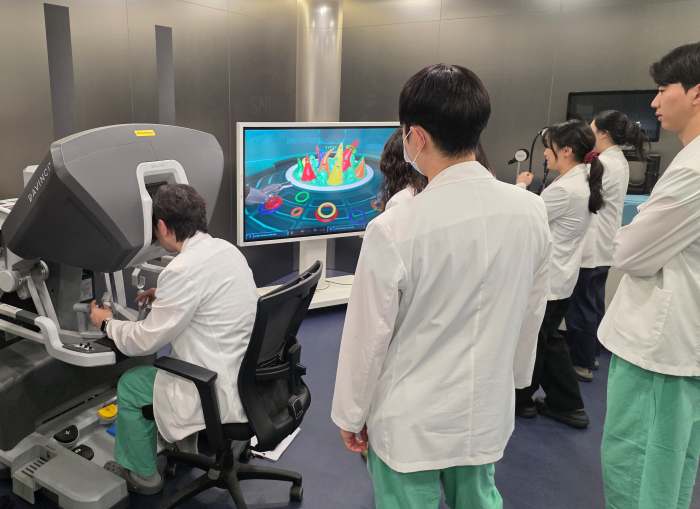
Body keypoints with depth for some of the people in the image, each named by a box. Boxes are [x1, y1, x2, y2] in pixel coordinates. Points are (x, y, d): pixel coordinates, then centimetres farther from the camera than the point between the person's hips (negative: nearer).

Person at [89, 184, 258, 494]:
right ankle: (182, 442, 44)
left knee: (130, 385, 14)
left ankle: (140, 474, 34)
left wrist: (106, 323, 5)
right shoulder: (225, 249, 2)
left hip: (223, 392, -8)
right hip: (250, 375, 8)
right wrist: (164, 296, 26)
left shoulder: (182, 269, -24)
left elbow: (145, 341, -13)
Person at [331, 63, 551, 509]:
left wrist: (351, 414, 1)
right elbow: (532, 313, 2)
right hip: (486, 409, 5)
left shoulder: (394, 230, -25)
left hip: (411, 420, -4)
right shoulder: (532, 212, -10)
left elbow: (368, 336, -15)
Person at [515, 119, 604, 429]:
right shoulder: (583, 182, 6)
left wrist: (521, 187, 0)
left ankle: (522, 399, 31)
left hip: (546, 278, -9)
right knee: (549, 339, 20)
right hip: (560, 276, 9)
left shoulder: (563, 189, -25)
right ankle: (567, 405, 28)